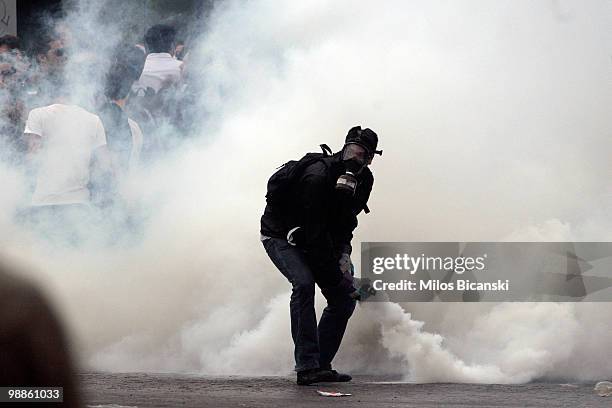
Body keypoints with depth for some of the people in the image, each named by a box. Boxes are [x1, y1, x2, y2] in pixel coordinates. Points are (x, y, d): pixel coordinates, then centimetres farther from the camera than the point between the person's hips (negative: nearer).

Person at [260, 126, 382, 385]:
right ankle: (307, 367, -32)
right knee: (304, 283, -31)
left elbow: (346, 222, 3)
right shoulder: (318, 176, -34)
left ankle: (321, 365, 5)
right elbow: (315, 235, -34)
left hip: (317, 239, 8)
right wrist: (337, 277, -33)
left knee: (344, 298, -3)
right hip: (280, 235, -8)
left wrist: (344, 252, -17)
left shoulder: (364, 180, -9)